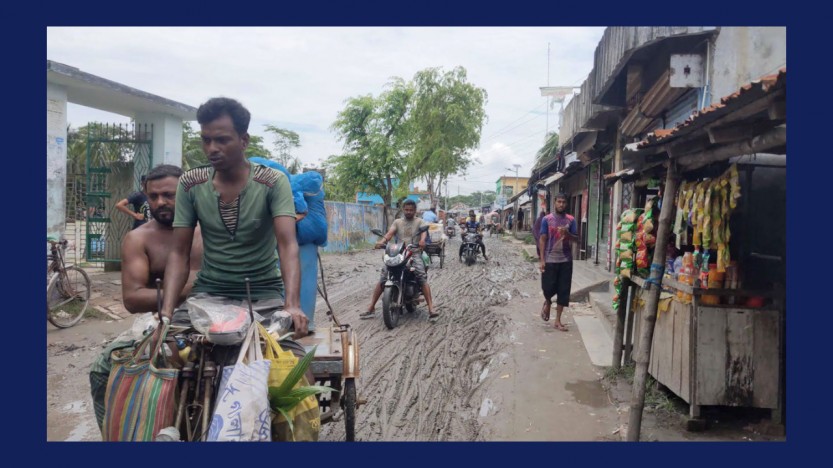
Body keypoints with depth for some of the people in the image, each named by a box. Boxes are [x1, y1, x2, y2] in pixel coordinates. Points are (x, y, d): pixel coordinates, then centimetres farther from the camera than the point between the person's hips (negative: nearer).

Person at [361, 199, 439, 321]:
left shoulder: (420, 221, 11)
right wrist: (382, 241, -22)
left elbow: (424, 231, -11)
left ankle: (431, 308, -27)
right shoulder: (397, 222, 18)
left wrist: (422, 240, -35)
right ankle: (371, 307, -9)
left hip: (414, 253, -2)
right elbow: (390, 233, 1)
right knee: (383, 276, -14)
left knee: (422, 277, -25)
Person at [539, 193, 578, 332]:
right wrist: (542, 259, -8)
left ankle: (558, 321, 13)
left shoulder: (571, 220, 4)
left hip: (566, 260, 2)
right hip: (550, 260, -2)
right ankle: (547, 303, 35)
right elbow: (542, 239, -2)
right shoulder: (547, 219, -2)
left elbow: (576, 239, 5)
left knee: (563, 291, 3)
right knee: (548, 287, -2)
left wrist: (567, 234, -17)